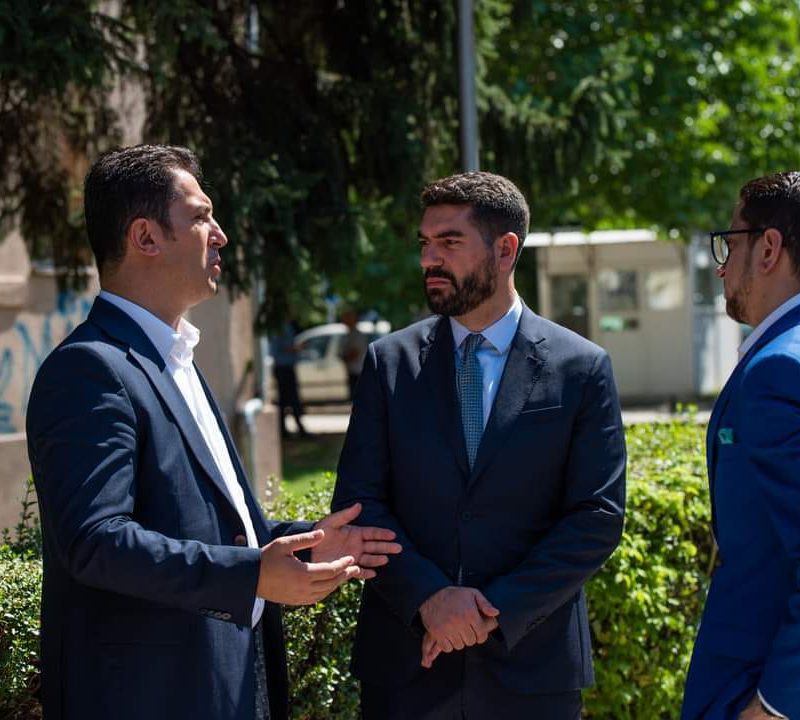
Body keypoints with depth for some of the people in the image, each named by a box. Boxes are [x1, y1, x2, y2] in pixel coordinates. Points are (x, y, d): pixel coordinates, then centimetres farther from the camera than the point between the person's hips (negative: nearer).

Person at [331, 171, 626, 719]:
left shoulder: (583, 369, -1)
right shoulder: (390, 361, 5)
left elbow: (598, 517, -5)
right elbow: (358, 501, 1)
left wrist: (498, 611, -13)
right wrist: (428, 596, -14)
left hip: (531, 664, -1)